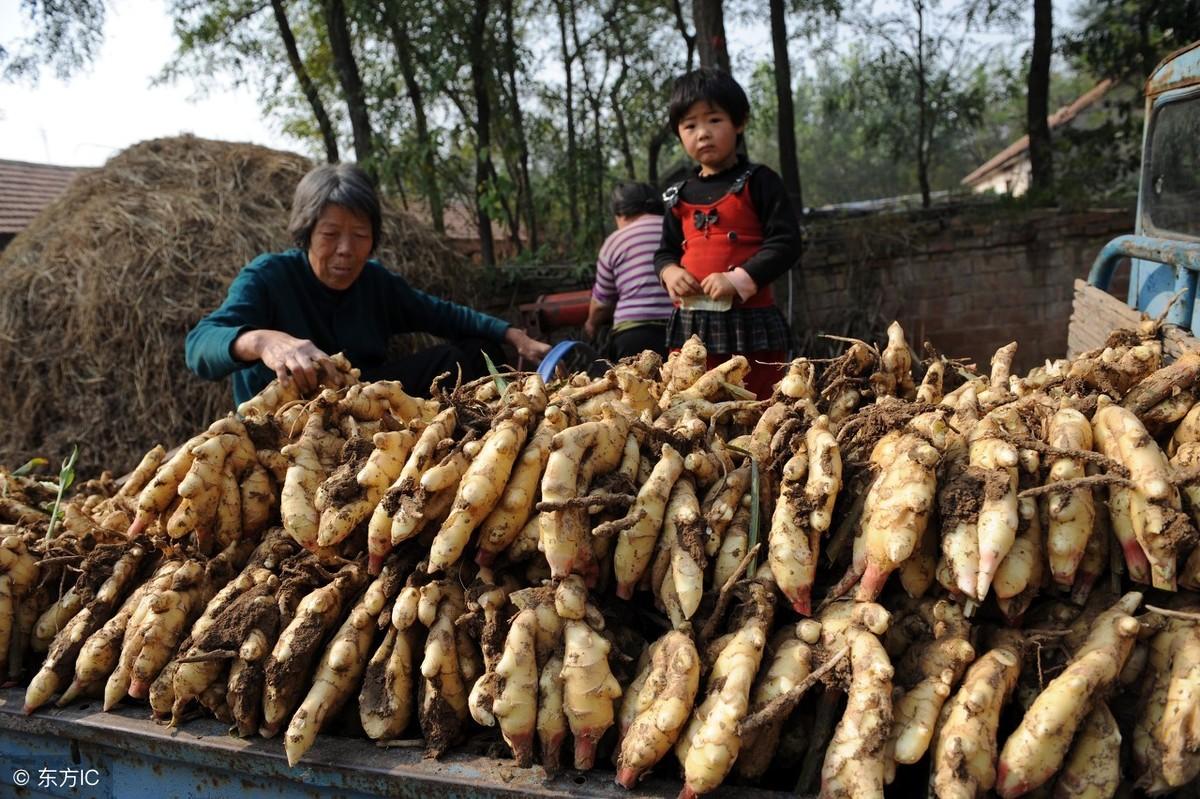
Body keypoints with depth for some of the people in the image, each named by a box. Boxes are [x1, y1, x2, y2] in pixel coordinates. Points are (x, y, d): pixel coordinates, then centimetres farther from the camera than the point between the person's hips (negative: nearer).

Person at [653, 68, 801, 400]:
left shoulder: (758, 182, -2)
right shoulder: (680, 197, 13)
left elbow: (785, 244, -8)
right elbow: (666, 252, 20)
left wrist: (738, 279, -19)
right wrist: (670, 272, -4)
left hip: (750, 326, -4)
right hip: (691, 328, 4)